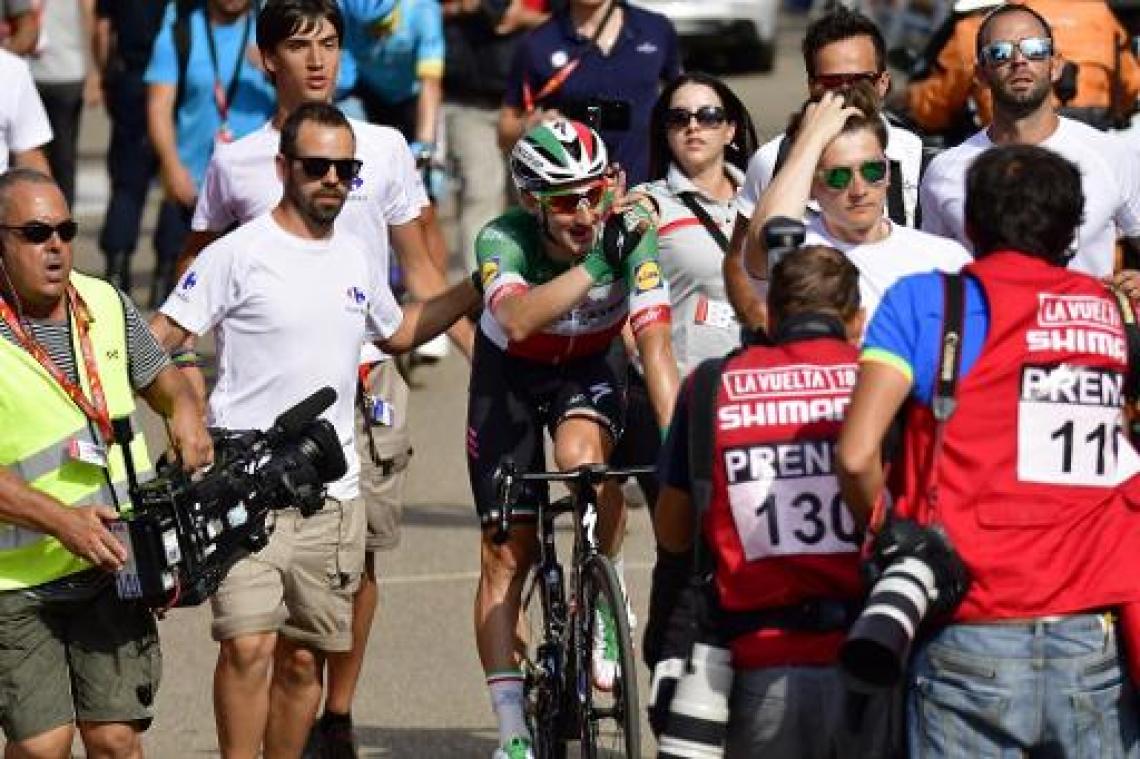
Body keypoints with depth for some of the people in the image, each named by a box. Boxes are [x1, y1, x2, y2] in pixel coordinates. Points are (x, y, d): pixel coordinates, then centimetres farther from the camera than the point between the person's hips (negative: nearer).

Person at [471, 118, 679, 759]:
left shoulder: (632, 234, -27)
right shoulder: (504, 240, -29)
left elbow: (655, 345, -33)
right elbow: (516, 322, -48)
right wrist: (597, 264, -54)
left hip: (589, 373, 0)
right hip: (510, 377, 0)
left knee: (582, 456, -35)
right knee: (506, 553, -3)